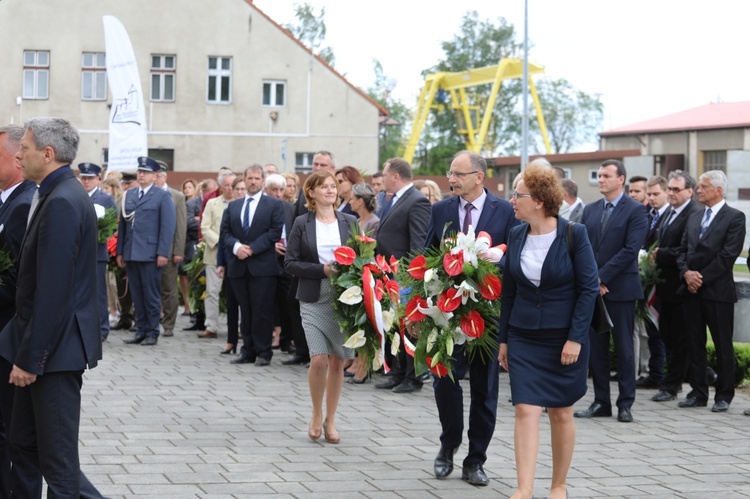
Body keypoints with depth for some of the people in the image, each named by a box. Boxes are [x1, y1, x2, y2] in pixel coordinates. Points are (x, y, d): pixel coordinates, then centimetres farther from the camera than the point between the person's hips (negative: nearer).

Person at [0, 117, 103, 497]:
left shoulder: (61, 203, -19)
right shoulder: (61, 195, 13)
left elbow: (52, 291, -23)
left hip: (56, 348, -10)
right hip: (47, 344, 10)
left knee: (57, 456, 0)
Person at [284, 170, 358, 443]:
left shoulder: (350, 222, 7)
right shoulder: (302, 224, 2)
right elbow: (290, 263, -3)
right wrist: (322, 270, -14)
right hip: (314, 300, -2)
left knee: (337, 361, 4)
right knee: (319, 360, -12)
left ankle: (330, 420, 19)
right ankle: (316, 415, 11)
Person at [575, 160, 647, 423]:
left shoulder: (635, 210, -4)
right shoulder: (590, 210, 13)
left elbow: (631, 250, -12)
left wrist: (602, 277, -14)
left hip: (620, 289, -5)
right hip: (593, 289, 5)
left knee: (624, 347, 2)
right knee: (595, 347, 6)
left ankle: (625, 403, 8)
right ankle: (601, 401, 13)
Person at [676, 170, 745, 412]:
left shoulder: (735, 217, -4)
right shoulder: (694, 218, 16)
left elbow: (728, 254, -13)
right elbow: (682, 250, 14)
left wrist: (702, 277, -14)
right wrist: (686, 272, -6)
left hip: (717, 290, -6)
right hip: (692, 291, 6)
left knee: (723, 345, 1)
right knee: (694, 344, 8)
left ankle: (724, 395, 8)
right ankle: (698, 393, 15)